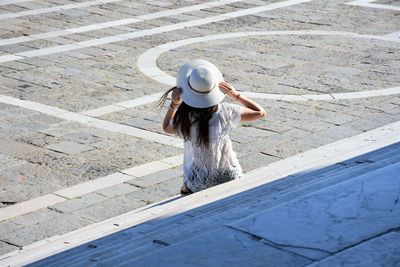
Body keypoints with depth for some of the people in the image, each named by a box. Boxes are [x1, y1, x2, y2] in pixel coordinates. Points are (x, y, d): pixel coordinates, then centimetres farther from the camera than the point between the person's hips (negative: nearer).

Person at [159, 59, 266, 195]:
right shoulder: (224, 112, -18)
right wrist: (236, 95, -3)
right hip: (228, 178, 1)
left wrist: (173, 104, -1)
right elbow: (260, 112, -5)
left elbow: (166, 127, 10)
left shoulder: (183, 118, -16)